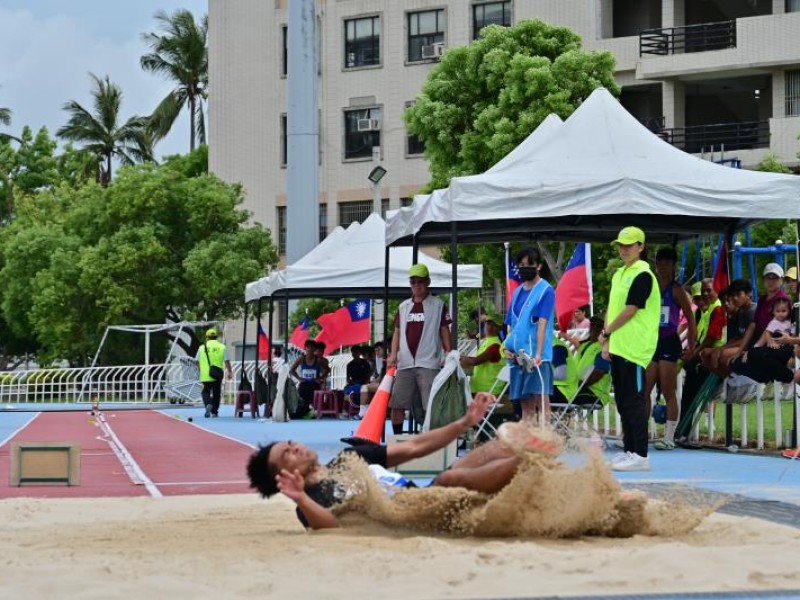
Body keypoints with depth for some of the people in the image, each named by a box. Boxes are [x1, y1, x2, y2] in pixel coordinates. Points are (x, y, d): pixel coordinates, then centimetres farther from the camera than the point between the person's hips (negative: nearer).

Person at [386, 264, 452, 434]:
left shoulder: (438, 305, 4)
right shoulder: (403, 307, 15)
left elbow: (444, 331, 3)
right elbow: (397, 332, 16)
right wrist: (393, 354, 2)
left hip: (429, 364, -4)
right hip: (404, 363, 4)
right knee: (396, 404, 2)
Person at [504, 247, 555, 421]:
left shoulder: (545, 290, -4)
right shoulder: (518, 292, 16)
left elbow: (542, 324, -13)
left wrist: (538, 353, -22)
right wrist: (508, 347, 4)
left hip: (536, 356, -7)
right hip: (519, 355, 7)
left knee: (541, 400, -9)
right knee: (525, 405, 8)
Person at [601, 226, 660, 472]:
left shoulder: (642, 275, -11)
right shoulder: (619, 274, 18)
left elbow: (630, 310, -15)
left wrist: (606, 332, -4)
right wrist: (608, 341, 10)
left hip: (634, 349, -9)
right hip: (618, 348, 9)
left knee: (634, 401, -9)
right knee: (623, 401, 12)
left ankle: (640, 456, -7)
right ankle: (628, 450, 18)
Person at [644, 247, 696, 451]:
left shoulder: (676, 290, -2)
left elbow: (690, 317, -2)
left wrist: (692, 344, -9)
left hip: (669, 342, -5)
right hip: (651, 341, 5)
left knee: (668, 392, -2)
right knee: (642, 391, 1)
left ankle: (669, 438, 2)